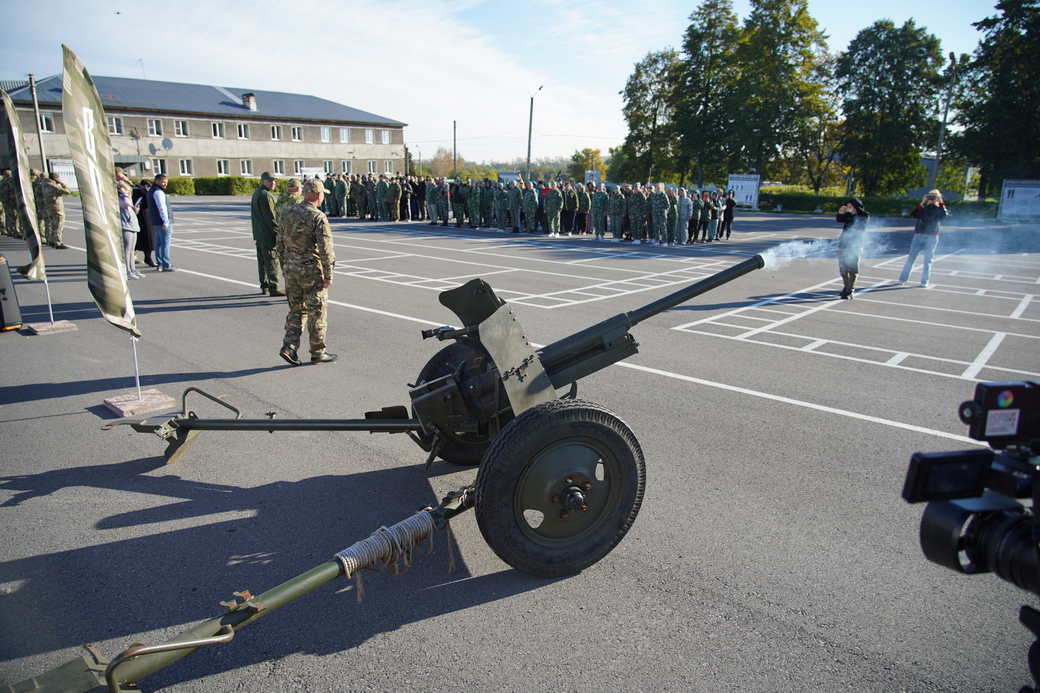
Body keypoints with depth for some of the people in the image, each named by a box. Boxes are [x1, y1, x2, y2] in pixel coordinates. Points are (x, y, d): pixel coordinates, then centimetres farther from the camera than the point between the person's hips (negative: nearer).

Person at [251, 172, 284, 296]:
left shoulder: (256, 193, 17)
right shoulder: (266, 195, -16)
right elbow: (270, 217, -21)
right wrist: (278, 232, -16)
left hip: (258, 234, 10)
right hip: (268, 234, -10)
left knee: (262, 260, 14)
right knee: (272, 261, -7)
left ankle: (264, 286, 22)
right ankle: (273, 288, -7)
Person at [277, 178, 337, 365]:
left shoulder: (288, 213, 7)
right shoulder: (318, 217, -15)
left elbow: (280, 243, 12)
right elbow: (325, 249, -18)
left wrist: (285, 267, 19)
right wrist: (328, 275, -12)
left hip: (291, 268, 6)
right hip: (312, 270, -6)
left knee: (297, 309, 16)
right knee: (317, 311, 5)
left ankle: (289, 347, 6)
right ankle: (318, 352, 13)